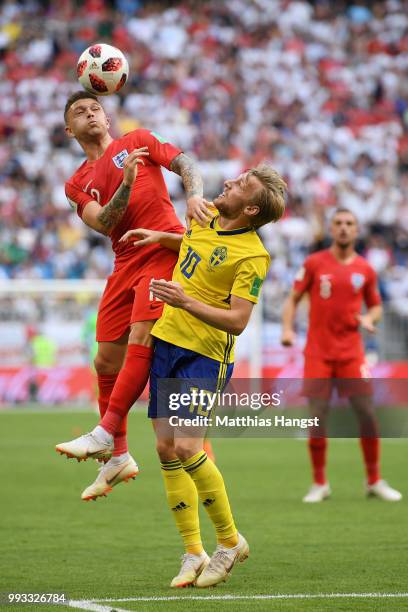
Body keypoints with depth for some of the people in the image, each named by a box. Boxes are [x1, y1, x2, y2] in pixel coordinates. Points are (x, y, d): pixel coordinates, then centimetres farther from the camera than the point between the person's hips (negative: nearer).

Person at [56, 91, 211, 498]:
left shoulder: (137, 141, 11)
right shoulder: (77, 185, 17)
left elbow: (183, 163, -1)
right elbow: (102, 223, -1)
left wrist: (194, 194, -23)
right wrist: (125, 183, -19)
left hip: (164, 249, -5)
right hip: (125, 264, 5)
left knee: (141, 339, -22)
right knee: (106, 361, 2)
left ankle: (105, 434, -24)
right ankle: (118, 457, 12)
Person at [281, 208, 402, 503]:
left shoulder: (365, 270, 6)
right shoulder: (314, 263, 2)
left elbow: (376, 306, 16)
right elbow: (293, 298, 5)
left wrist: (369, 318, -6)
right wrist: (287, 328, -10)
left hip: (351, 351, 1)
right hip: (318, 353, -1)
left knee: (367, 413, -5)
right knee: (318, 416, -5)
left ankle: (375, 481, 8)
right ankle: (320, 484, 9)